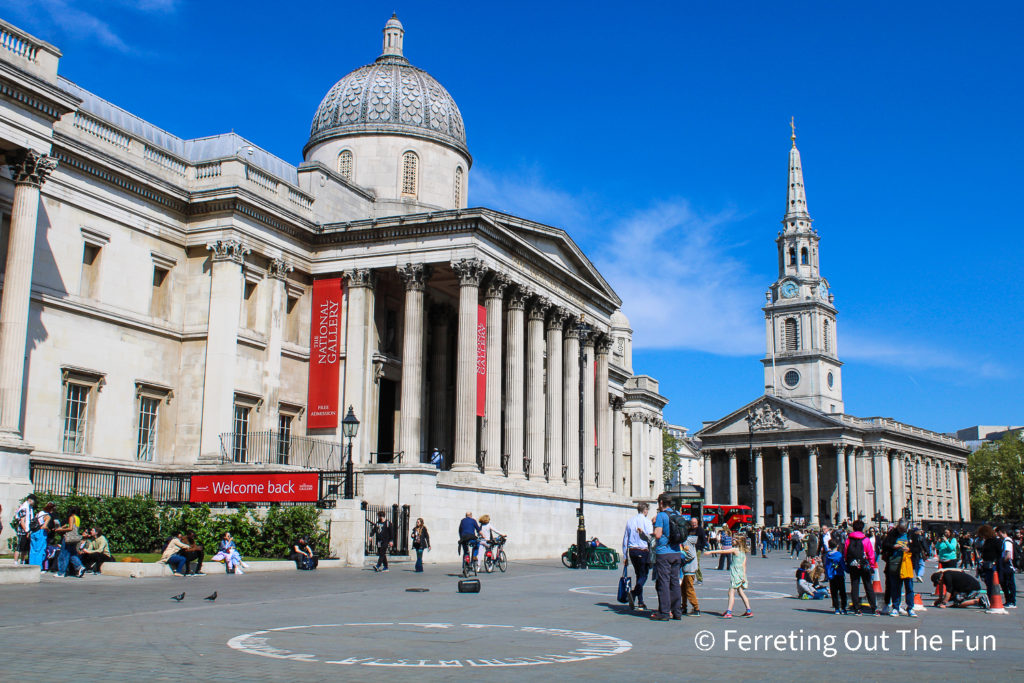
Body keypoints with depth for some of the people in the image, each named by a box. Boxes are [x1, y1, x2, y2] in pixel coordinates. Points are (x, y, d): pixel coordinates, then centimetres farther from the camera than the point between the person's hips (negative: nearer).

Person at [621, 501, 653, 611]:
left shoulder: (630, 521, 11)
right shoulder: (646, 521, -5)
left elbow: (625, 539, 14)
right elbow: (651, 538, -15)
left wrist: (625, 556, 18)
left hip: (632, 551, 6)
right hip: (643, 551, -6)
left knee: (639, 575, 14)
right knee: (644, 575, -1)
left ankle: (640, 602, 14)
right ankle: (633, 593, -23)